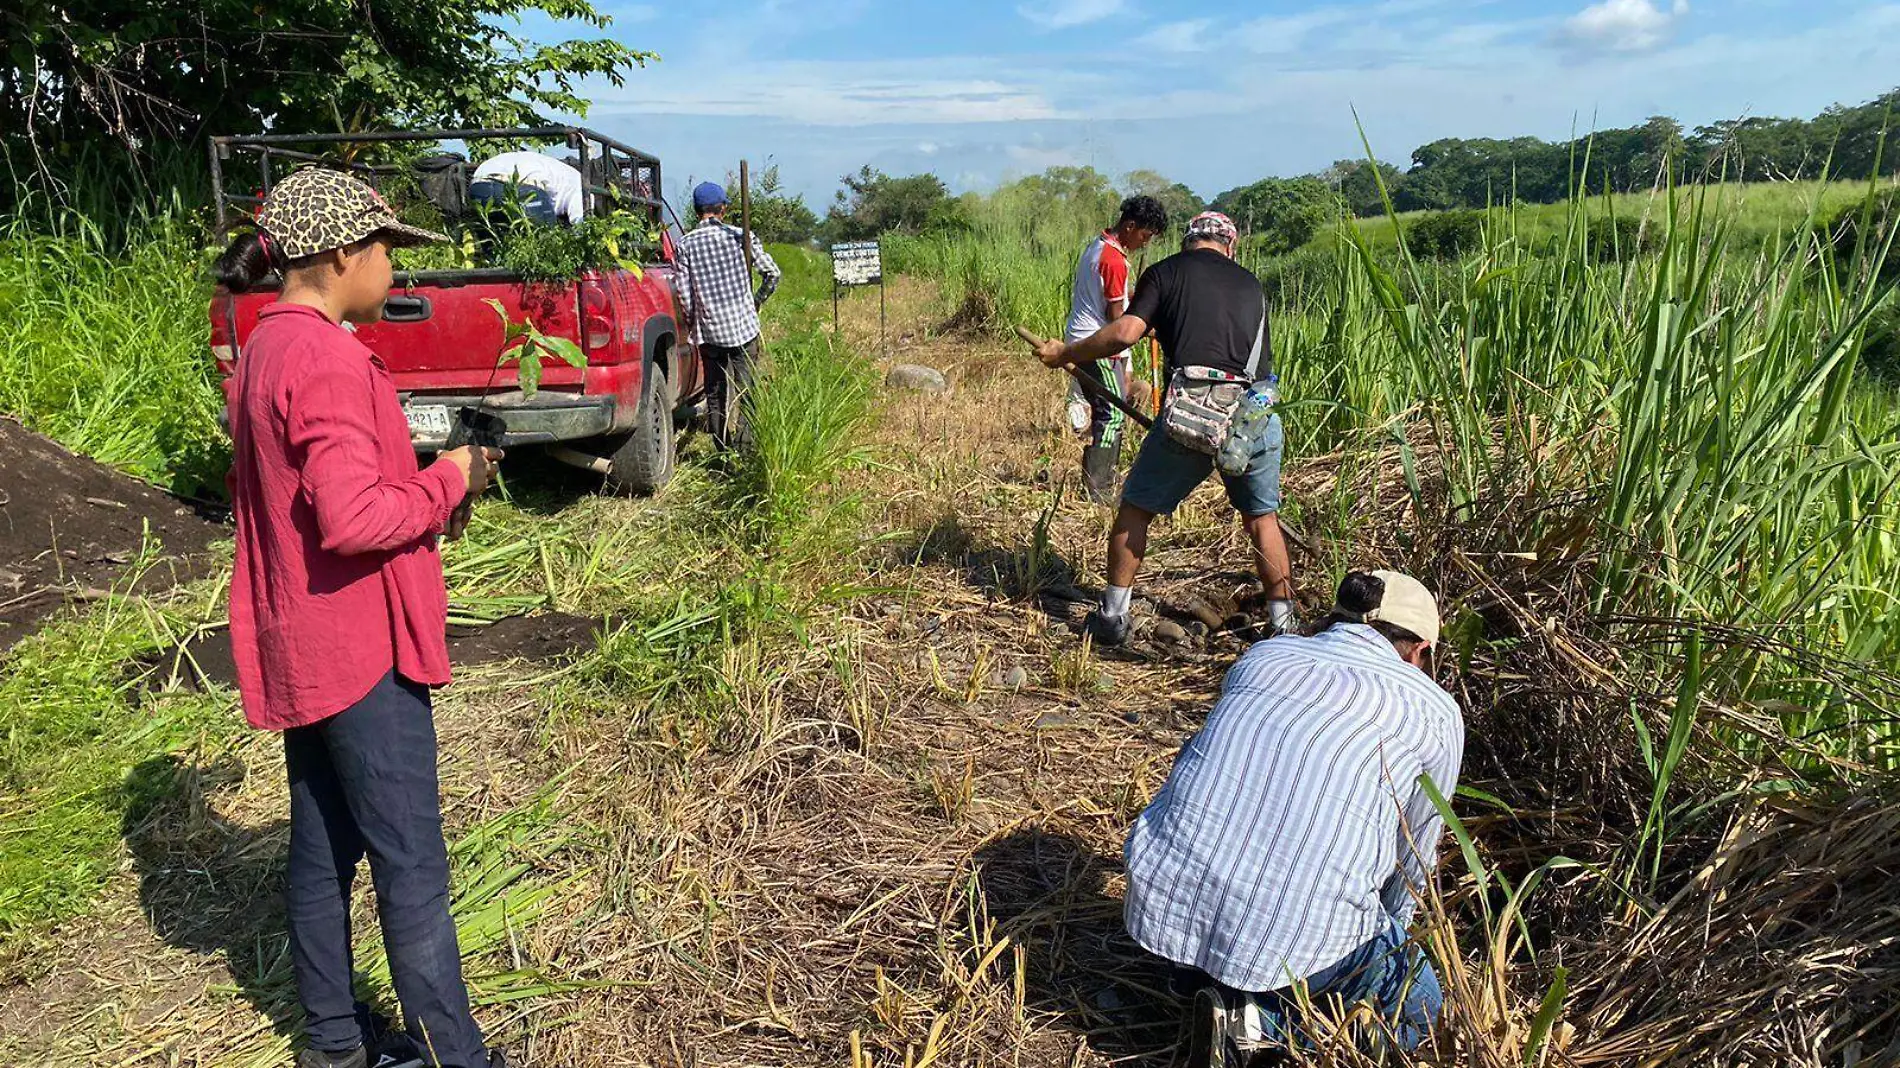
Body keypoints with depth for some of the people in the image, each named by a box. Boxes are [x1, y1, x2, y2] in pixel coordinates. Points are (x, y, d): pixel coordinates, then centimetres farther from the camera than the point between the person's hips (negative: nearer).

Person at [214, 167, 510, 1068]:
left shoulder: (264, 349, 11)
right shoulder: (326, 359, -19)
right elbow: (353, 518, -27)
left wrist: (426, 483, 8)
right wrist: (449, 480, -11)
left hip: (300, 648, 10)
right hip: (359, 645, -10)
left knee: (323, 849, 17)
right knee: (410, 865, -1)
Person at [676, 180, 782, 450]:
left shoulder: (686, 244, -2)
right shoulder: (740, 236, -3)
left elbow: (684, 294, -3)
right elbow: (772, 273, -2)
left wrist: (692, 322, 12)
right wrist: (758, 301, 13)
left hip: (709, 331, 1)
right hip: (744, 326, -1)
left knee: (715, 393, 11)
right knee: (745, 390, 4)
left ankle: (723, 451, 12)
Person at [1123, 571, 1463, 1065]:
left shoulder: (1263, 654, 17)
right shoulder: (1435, 712, 8)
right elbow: (1414, 855, 21)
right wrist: (1388, 928, 45)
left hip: (1162, 900, 4)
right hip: (1298, 936, -4)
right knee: (1417, 1011, 25)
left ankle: (1212, 986, 12)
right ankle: (1257, 1024, 2)